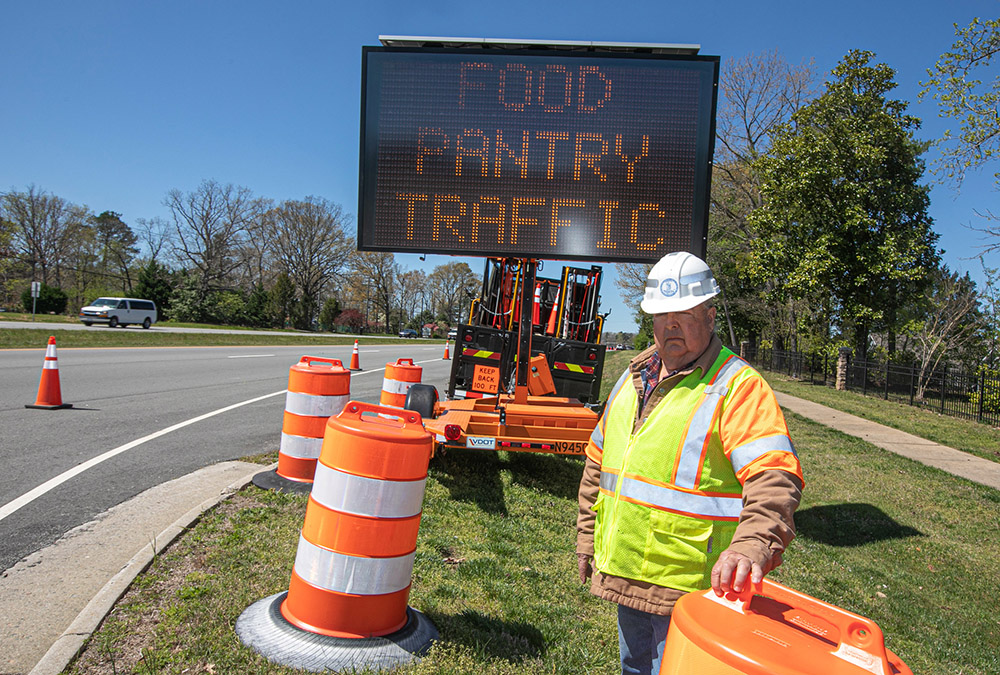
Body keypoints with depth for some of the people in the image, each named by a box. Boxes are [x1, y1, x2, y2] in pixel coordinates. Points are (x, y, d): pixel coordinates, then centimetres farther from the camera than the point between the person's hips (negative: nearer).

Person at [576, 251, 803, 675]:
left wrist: (752, 545, -42)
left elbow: (774, 477, -26)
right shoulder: (634, 378, 9)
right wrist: (587, 539, 17)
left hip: (687, 587, -7)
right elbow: (598, 462, 16)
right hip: (622, 573, 7)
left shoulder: (739, 386, -14)